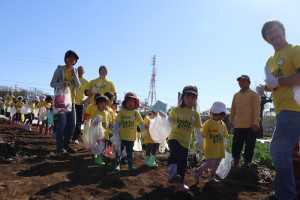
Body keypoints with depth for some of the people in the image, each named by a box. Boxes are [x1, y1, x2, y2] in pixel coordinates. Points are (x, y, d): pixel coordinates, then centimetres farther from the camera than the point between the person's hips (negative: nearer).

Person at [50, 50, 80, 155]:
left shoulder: (75, 71, 13)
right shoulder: (60, 69, 0)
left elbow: (78, 86, 4)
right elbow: (52, 83, -5)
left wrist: (74, 74, -8)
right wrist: (63, 84, -23)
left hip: (71, 100, 5)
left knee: (72, 124, 5)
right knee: (62, 124, -9)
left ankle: (66, 144, 20)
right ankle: (59, 147, 3)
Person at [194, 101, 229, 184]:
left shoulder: (222, 124, 10)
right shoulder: (208, 123, -13)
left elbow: (224, 135, 22)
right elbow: (202, 134, -14)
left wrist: (225, 143, 22)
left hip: (219, 148, 7)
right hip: (210, 147, -7)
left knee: (216, 163, 11)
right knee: (211, 162, -12)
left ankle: (212, 177, 26)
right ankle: (197, 172, 5)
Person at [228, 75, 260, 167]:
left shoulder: (253, 94, 0)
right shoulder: (236, 95, 16)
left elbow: (256, 109, -7)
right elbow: (233, 109, 19)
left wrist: (255, 122, -15)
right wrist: (231, 121, 15)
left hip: (250, 126, -5)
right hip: (238, 126, 5)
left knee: (249, 147, 2)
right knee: (236, 147, 8)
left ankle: (246, 163, 13)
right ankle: (235, 165, 18)